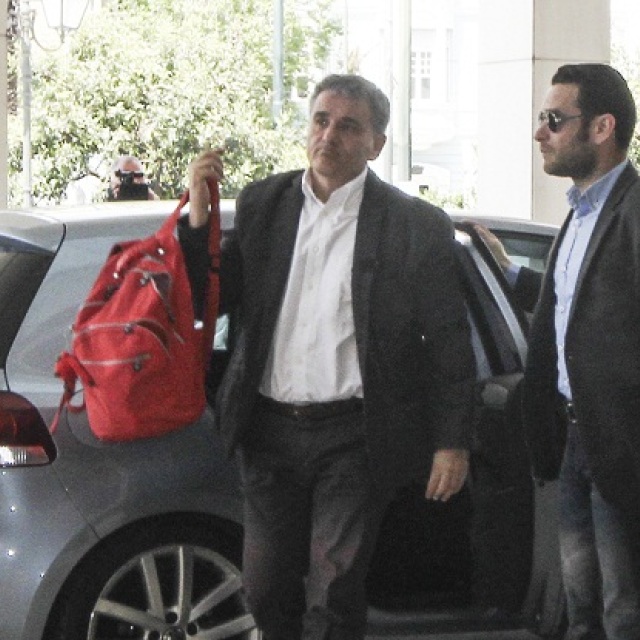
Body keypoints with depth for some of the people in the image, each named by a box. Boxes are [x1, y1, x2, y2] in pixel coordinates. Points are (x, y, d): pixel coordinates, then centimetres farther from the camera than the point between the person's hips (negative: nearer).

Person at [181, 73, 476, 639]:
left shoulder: (417, 226, -4)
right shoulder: (263, 203, 8)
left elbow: (449, 344, -3)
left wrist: (452, 444, -6)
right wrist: (200, 215, -4)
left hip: (352, 439, -4)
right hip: (269, 430, 4)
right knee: (267, 591, 11)